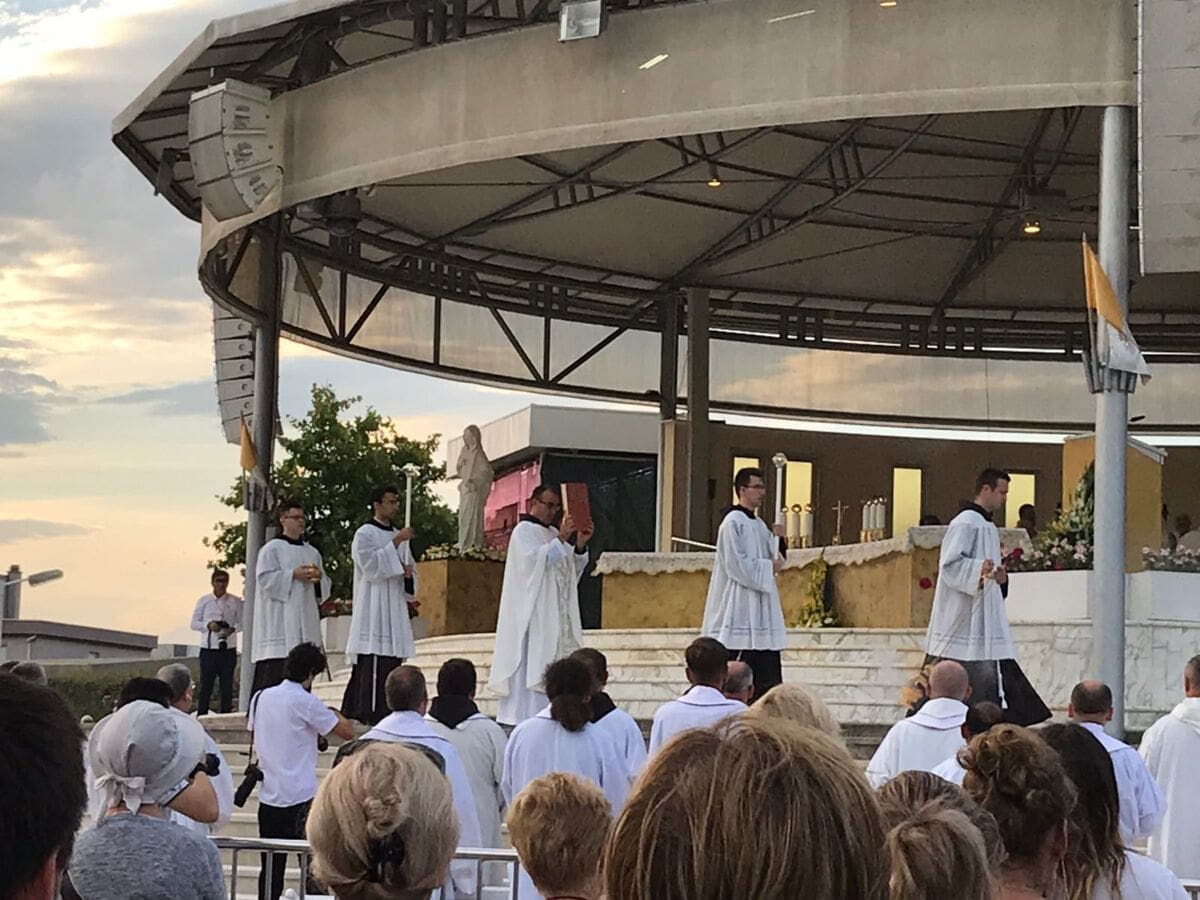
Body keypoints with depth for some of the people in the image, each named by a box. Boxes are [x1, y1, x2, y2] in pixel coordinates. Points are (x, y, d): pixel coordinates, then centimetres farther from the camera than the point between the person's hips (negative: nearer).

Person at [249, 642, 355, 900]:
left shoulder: (260, 697, 8)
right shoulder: (306, 702, -11)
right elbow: (347, 732, -9)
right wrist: (333, 714, 12)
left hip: (268, 796, 6)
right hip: (300, 799, -6)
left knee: (271, 868, 9)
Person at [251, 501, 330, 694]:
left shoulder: (312, 552, 18)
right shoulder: (272, 549, 1)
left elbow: (325, 587, 18)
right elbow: (265, 579, -10)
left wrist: (319, 577, -4)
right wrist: (293, 575, -14)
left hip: (305, 621, 6)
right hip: (278, 625, -6)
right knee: (274, 674, -12)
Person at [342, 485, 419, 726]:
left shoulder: (399, 536, 19)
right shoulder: (364, 534, -2)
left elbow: (410, 566, 23)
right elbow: (370, 564, -15)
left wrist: (408, 571, 0)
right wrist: (395, 543, -17)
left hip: (395, 606, 7)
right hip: (372, 605, -7)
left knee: (392, 659, 4)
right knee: (372, 660, -14)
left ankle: (387, 710, 7)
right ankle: (368, 710, -17)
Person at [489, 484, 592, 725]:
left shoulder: (554, 534, 20)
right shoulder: (524, 531, -2)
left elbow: (572, 571, 15)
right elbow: (533, 560, -19)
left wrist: (580, 546, -2)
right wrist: (561, 540, -25)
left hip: (556, 617, 8)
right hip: (532, 614, -8)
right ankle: (523, 718, -14)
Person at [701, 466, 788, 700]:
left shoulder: (759, 525, 17)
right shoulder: (733, 522, -10)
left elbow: (775, 559, 18)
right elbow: (737, 564, -17)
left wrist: (779, 540, 0)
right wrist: (769, 567, -9)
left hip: (761, 609, 9)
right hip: (739, 607, -9)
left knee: (767, 675, 6)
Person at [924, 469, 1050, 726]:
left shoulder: (989, 527, 20)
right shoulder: (966, 523, -11)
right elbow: (950, 564, -20)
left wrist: (999, 577, 9)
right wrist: (979, 569, -34)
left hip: (986, 617, 10)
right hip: (963, 616, -10)